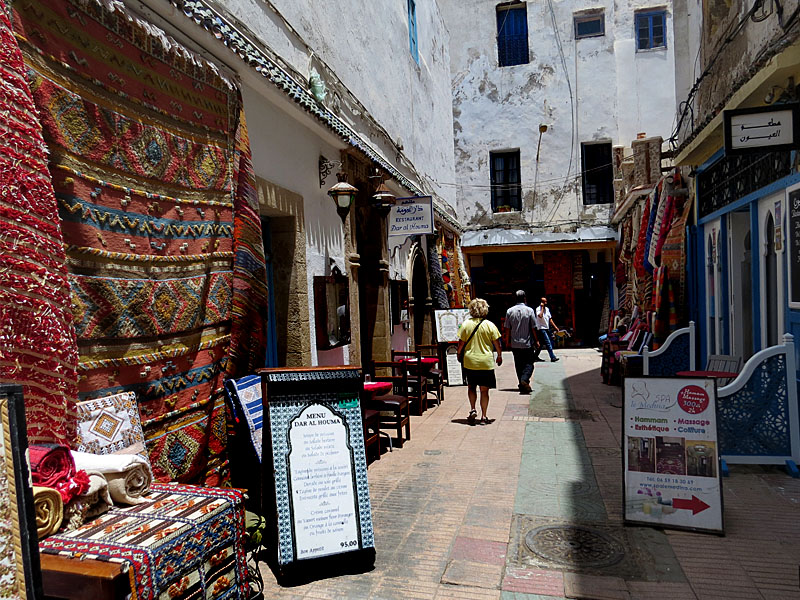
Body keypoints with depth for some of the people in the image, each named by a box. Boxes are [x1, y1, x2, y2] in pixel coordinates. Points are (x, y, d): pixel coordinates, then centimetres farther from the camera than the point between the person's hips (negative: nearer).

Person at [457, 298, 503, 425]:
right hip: (486, 362, -1)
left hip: (470, 362, 1)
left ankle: (472, 410, 4)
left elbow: (461, 343, -1)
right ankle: (483, 417, 10)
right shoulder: (490, 325, -6)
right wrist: (499, 356, 14)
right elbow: (497, 344, -2)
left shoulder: (465, 324, -4)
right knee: (484, 390, 7)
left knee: (471, 387, 19)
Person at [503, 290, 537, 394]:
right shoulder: (529, 310, -7)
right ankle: (525, 379, -19)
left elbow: (507, 328, 1)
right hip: (527, 343, -2)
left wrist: (508, 341, 12)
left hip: (515, 344, 2)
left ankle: (522, 384, 15)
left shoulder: (510, 311, -1)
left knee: (519, 364, 12)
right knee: (529, 364, 4)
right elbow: (533, 328, -5)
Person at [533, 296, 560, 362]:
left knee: (541, 343, 12)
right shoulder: (538, 309, -9)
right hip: (541, 328, -8)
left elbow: (550, 319, 17)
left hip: (547, 328, 8)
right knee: (548, 342, -15)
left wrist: (555, 327, 11)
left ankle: (536, 356, 22)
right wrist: (542, 307, -20)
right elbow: (540, 316, -30)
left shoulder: (547, 309, 14)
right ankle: (552, 357, -18)